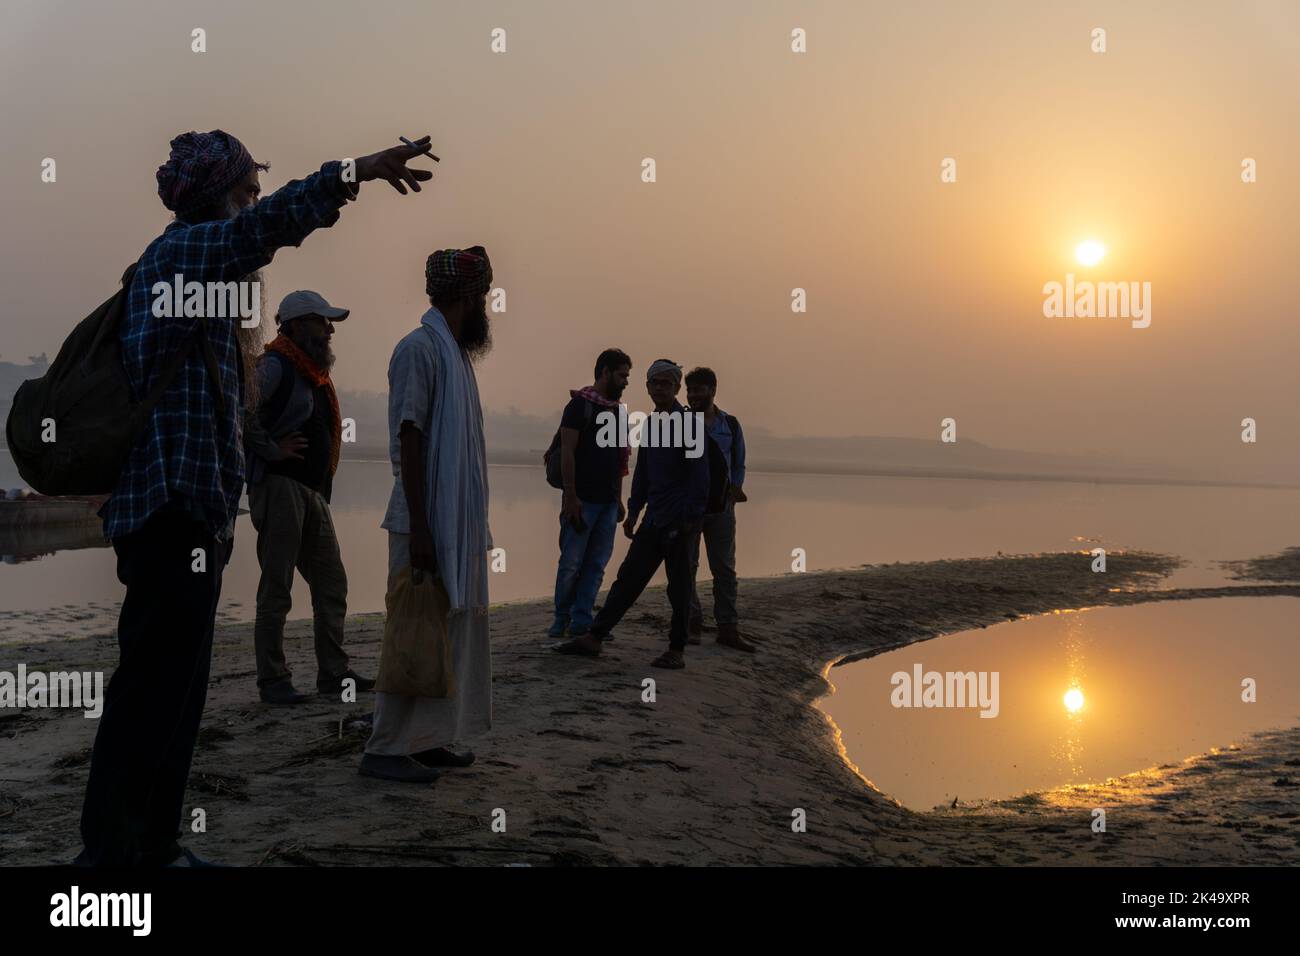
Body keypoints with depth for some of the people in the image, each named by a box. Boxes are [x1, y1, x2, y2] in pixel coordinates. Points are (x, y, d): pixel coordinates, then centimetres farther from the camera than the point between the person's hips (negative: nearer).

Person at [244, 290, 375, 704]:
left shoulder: (315, 372, 19)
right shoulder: (276, 365, -10)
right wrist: (272, 450, -18)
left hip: (313, 491, 9)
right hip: (279, 486, -9)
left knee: (331, 584, 9)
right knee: (276, 589, -5)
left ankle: (333, 673, 16)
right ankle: (272, 681, 1)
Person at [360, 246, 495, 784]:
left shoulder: (455, 352, 16)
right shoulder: (420, 348, -10)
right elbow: (409, 439, -16)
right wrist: (420, 528, -21)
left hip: (459, 525, 9)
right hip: (429, 523, -9)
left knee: (453, 632, 11)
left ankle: (426, 739, 19)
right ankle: (386, 750, 2)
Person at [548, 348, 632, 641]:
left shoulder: (616, 410, 15)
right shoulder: (580, 405, -6)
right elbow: (567, 452, -11)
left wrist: (619, 499, 16)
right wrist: (570, 497, -17)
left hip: (608, 502, 7)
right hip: (582, 500, -7)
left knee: (597, 564, 5)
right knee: (571, 562, -2)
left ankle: (581, 621, 10)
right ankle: (562, 619, 11)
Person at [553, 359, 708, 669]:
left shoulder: (687, 423, -7)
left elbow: (699, 473, -12)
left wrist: (692, 517, -16)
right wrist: (634, 511, 17)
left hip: (678, 521, -7)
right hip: (654, 520, 7)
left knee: (678, 588, 1)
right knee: (628, 578, 6)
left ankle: (676, 652, 10)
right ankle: (594, 638, 8)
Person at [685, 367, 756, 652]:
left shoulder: (730, 425, 8)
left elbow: (738, 464, 13)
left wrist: (735, 487, -4)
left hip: (721, 507, 2)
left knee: (725, 569, 3)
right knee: (686, 567, 1)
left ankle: (727, 628, 7)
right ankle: (692, 623, 10)